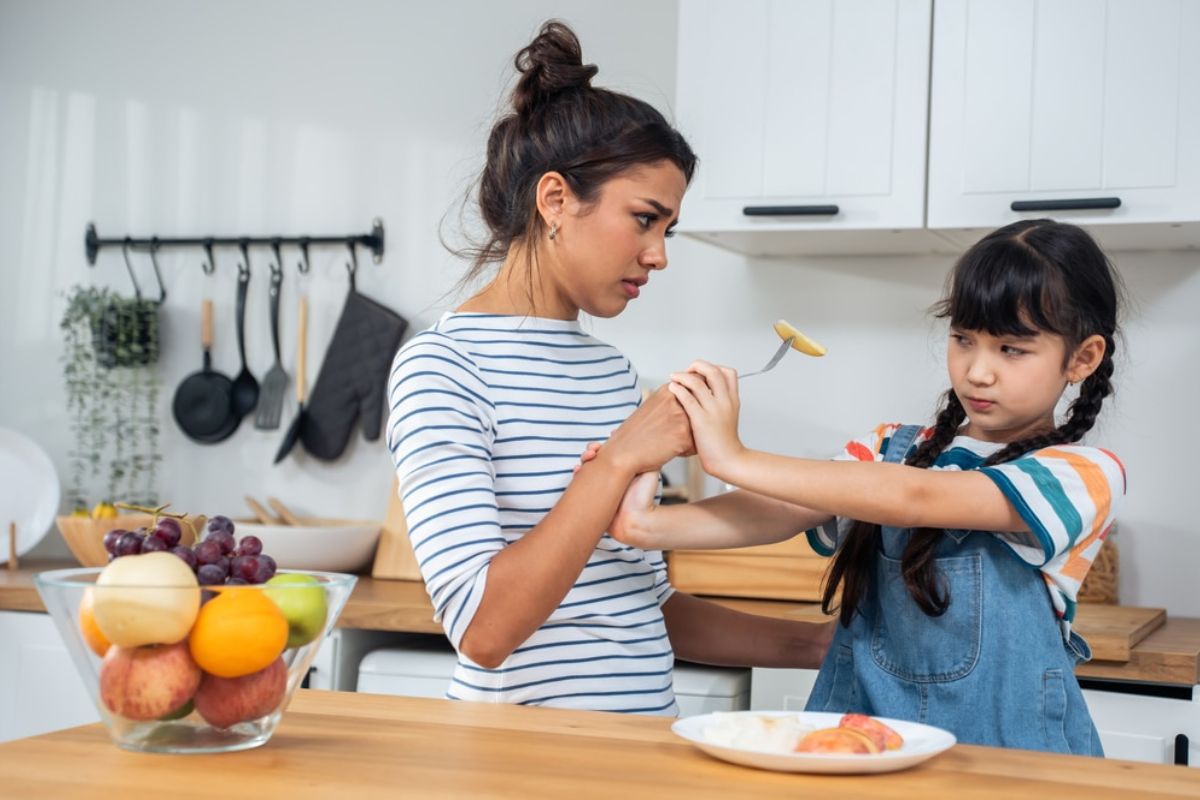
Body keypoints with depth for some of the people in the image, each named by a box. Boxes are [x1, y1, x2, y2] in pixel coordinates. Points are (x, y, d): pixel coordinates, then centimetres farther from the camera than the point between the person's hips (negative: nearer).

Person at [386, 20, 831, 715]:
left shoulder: (612, 371, 12)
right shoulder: (441, 367, -9)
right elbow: (484, 631, -18)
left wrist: (824, 646, 10)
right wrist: (618, 461, -19)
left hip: (641, 743, 6)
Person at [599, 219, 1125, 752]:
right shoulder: (892, 451, 10)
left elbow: (914, 499, -16)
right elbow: (784, 513, -6)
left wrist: (734, 459, -18)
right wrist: (648, 527, -22)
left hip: (1002, 745, -2)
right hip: (859, 732, 2)